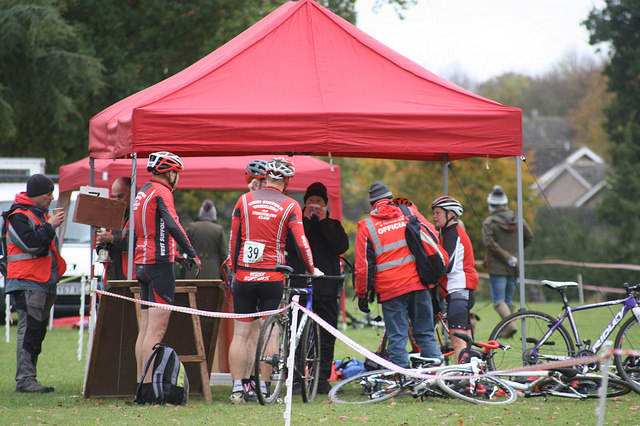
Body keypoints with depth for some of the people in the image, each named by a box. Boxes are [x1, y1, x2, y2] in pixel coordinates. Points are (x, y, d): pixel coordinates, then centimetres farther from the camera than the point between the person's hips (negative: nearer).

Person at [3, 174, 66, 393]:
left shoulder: (42, 214, 21)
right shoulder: (18, 216, -7)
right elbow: (31, 243, -20)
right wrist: (50, 226, -13)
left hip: (45, 282, 9)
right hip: (27, 282, -9)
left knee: (38, 331, 8)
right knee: (29, 329, -13)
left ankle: (28, 378, 10)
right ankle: (25, 379, -15)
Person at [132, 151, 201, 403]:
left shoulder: (142, 193, 20)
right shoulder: (161, 192, -10)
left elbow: (131, 233, 27)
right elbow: (172, 224, -25)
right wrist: (191, 253, -24)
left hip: (142, 265, 10)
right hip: (159, 263, -10)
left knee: (146, 328, 9)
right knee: (157, 328, -11)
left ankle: (141, 386, 8)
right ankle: (149, 388, -16)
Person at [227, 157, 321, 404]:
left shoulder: (245, 200, 5)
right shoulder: (289, 206, -2)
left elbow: (234, 238, 9)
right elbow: (300, 243, -6)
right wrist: (311, 269, 9)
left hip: (244, 275, 2)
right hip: (272, 277, -2)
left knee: (241, 333, 4)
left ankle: (238, 388, 3)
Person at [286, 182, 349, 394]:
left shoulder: (333, 225, 16)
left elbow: (342, 246, -3)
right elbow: (289, 245, -6)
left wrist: (323, 221, -5)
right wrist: (305, 220, -7)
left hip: (326, 288, 1)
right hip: (298, 285, -1)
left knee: (326, 337, 0)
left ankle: (323, 379, 5)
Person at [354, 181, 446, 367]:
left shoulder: (366, 226, 3)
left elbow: (363, 266, 0)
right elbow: (432, 244, 9)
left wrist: (362, 294, 6)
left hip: (389, 288, -2)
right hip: (417, 282, 2)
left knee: (397, 338, 1)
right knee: (426, 334, 9)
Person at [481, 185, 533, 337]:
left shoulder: (489, 223, -7)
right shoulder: (517, 220, 7)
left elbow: (490, 243, -17)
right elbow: (529, 238, 10)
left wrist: (507, 257, -15)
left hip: (497, 267, -5)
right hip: (514, 268, 5)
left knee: (498, 300, -5)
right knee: (508, 299, 15)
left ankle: (510, 324, -25)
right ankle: (507, 330, 15)